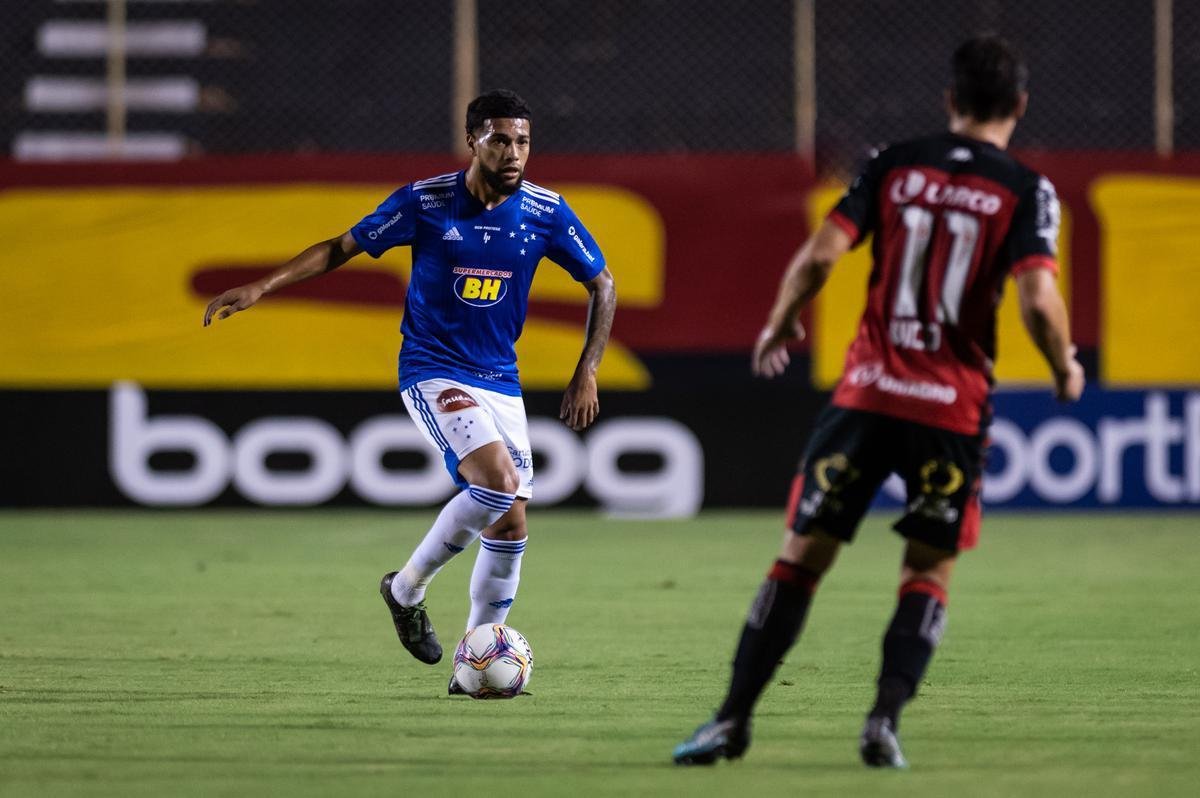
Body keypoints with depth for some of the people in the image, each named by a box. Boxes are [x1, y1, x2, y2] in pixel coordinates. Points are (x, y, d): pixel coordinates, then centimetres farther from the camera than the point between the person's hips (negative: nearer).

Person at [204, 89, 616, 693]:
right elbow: (343, 247, -1)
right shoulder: (425, 201, -11)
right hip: (432, 371, -4)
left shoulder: (545, 212, -4)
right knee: (498, 483, -25)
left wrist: (587, 372, 0)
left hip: (500, 381, 4)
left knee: (510, 524, 0)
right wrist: (262, 287, -10)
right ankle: (408, 588, -3)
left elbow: (601, 284, 8)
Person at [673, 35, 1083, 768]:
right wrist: (1066, 370, 4)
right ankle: (886, 720, -4)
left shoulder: (895, 166, 4)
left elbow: (821, 254, -4)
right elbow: (1038, 298, -14)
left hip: (866, 396, 1)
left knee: (802, 555, 7)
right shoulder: (1026, 191, -2)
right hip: (954, 407, -1)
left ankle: (735, 720, 6)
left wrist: (780, 324, 14)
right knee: (930, 572, 12)